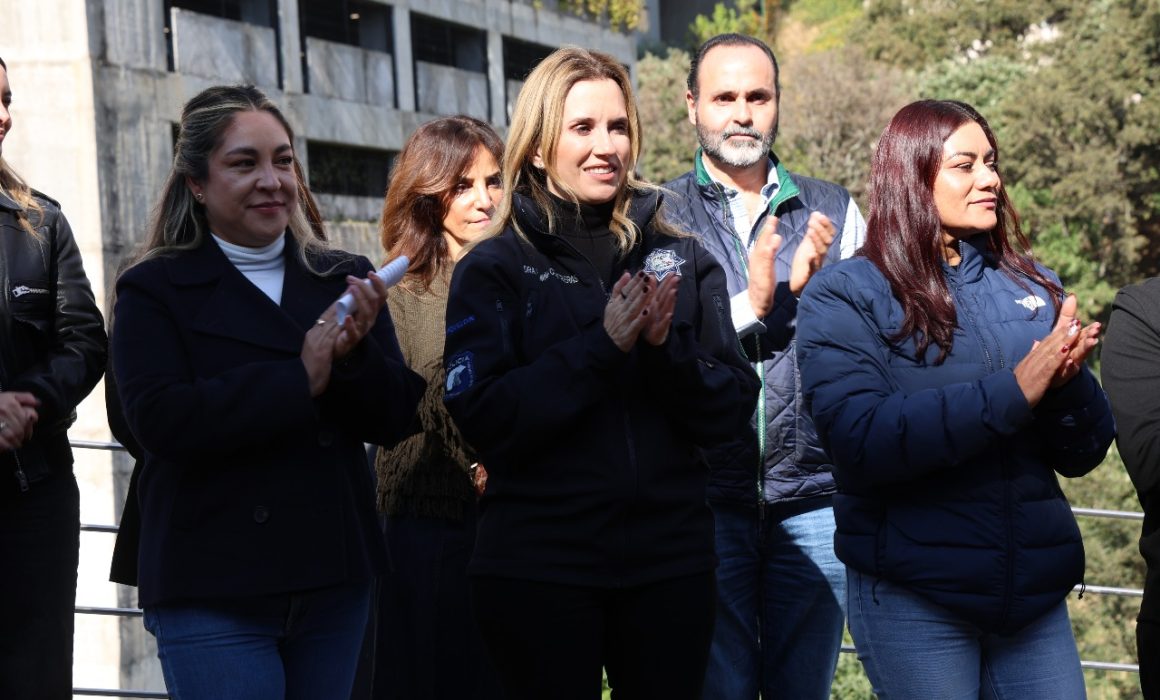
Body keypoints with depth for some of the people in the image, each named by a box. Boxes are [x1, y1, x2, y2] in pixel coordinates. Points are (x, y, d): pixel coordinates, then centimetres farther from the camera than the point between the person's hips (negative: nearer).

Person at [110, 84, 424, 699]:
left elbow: (395, 419, 5)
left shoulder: (341, 280, 9)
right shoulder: (154, 290, -1)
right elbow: (159, 419, -15)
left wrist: (355, 357, -16)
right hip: (213, 594, -4)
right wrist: (299, 379, -18)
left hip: (335, 581, 4)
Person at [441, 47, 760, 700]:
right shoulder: (493, 270, -2)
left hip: (671, 558, 3)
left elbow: (732, 409, 1)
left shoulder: (684, 260, 5)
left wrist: (668, 347, -16)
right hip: (538, 565, -2)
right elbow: (486, 421, -13)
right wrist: (600, 345, -19)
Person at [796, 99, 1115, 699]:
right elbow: (861, 441, -20)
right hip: (913, 599, -4)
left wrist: (1067, 381, -15)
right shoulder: (845, 295, -5)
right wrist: (1012, 392, -23)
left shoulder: (1033, 288, 9)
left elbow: (1084, 454, 6)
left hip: (1036, 596, 4)